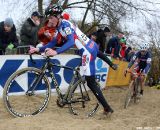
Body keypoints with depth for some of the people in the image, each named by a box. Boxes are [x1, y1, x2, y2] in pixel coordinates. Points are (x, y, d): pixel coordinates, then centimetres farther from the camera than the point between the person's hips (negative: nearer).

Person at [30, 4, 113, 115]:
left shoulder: (65, 25, -17)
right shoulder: (60, 27, 12)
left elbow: (71, 42, -31)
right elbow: (53, 43, 11)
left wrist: (56, 52, -41)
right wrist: (38, 49, 2)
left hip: (88, 50, -9)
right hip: (91, 46, 9)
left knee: (91, 82, -6)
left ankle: (107, 108, -3)